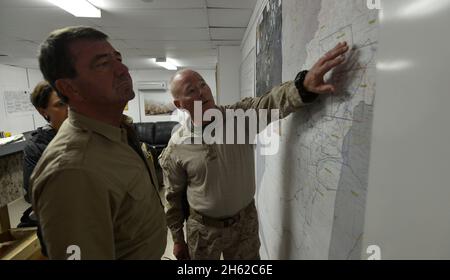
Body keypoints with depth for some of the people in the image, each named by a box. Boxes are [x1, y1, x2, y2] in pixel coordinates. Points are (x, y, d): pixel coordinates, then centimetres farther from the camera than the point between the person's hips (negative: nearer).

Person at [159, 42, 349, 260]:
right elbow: (174, 197, -4)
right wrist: (177, 239, 5)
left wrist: (303, 85, -50)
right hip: (203, 229, -1)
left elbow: (272, 102, -29)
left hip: (246, 220, 2)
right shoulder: (175, 148, -14)